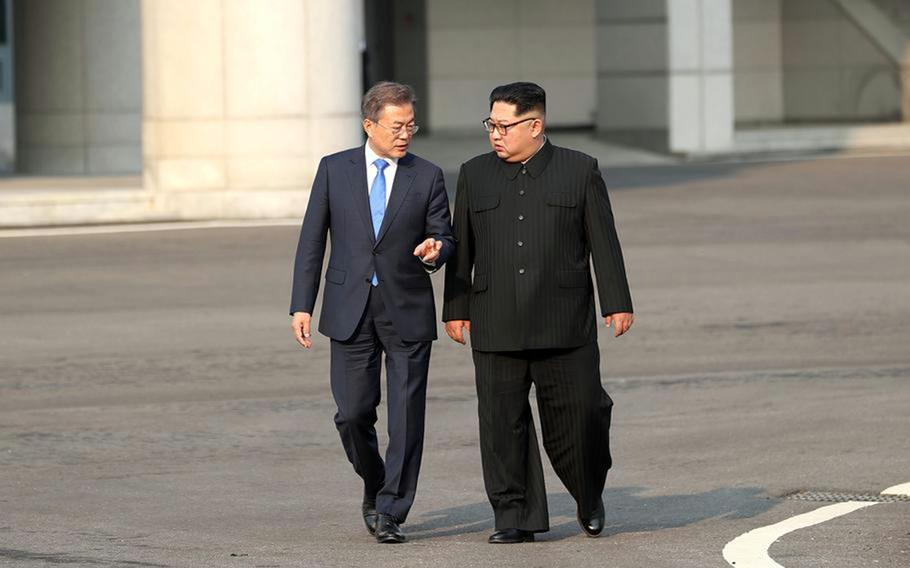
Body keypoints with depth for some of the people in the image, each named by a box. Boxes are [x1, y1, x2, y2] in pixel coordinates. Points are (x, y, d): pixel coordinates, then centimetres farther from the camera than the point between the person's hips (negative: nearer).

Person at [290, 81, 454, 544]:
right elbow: (311, 241, 5)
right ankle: (375, 488, 26)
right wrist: (302, 306, 0)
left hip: (407, 313, 0)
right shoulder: (335, 170, 3)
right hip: (351, 310, 0)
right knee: (353, 414, 0)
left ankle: (390, 513, 4)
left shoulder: (426, 177, 3)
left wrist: (434, 251, -18)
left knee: (406, 416, -2)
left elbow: (444, 237, 7)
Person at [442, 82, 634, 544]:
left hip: (564, 326, -2)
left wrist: (617, 304, 0)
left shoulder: (580, 171, 4)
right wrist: (455, 309, 9)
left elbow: (604, 242, 4)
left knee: (575, 416, -1)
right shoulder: (475, 175, 10)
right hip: (496, 328, 2)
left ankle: (589, 500, 23)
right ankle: (515, 517, 4)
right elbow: (461, 247, 12)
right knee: (502, 423, -2)